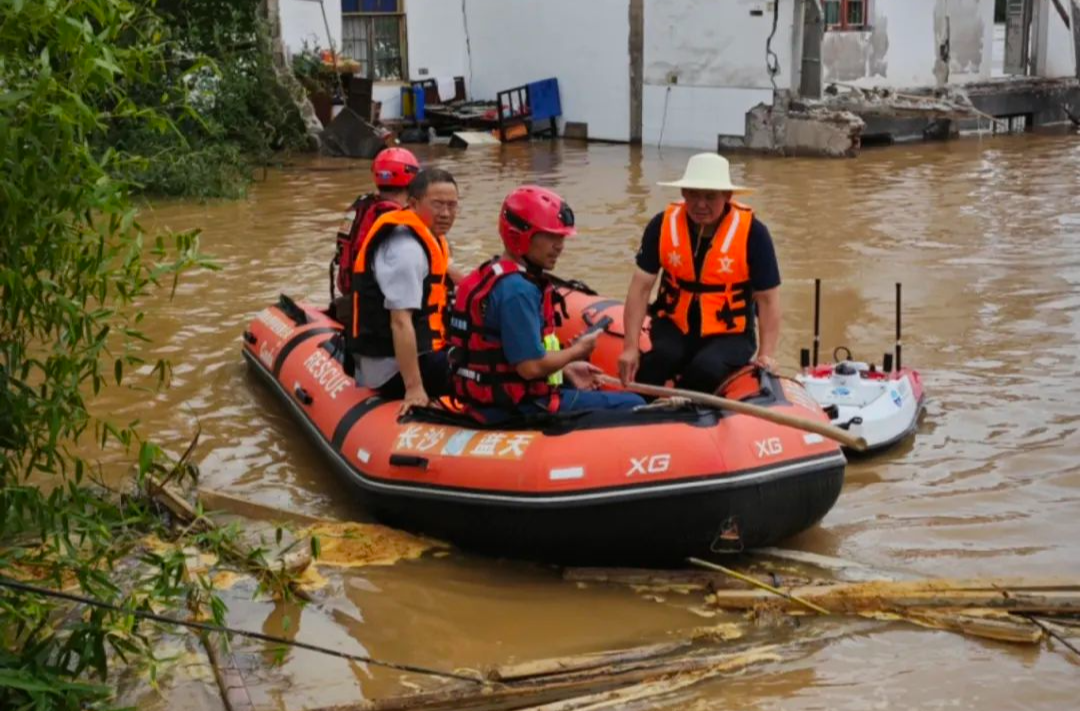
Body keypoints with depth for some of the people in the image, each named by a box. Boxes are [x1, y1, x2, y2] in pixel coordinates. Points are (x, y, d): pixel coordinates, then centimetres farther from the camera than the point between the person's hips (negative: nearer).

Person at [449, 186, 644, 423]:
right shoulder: (517, 290, -21)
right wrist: (577, 350, -7)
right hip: (517, 409, -11)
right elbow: (531, 367, -24)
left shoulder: (492, 276, 10)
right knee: (632, 406, -9)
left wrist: (566, 369, 12)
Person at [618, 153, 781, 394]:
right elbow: (641, 287, -7)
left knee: (707, 369, -31)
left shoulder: (752, 232, -13)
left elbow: (768, 298, -8)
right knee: (662, 356, -31)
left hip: (729, 335, -1)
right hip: (674, 327, 2)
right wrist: (630, 347, -14)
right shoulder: (663, 225, -8)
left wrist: (766, 355, -17)